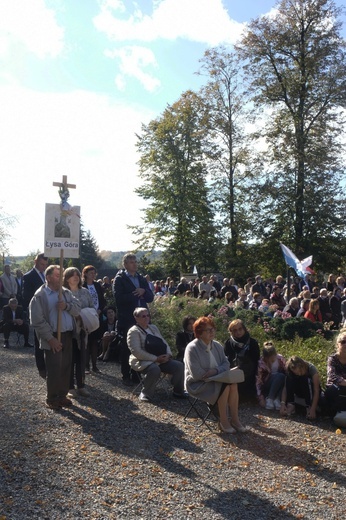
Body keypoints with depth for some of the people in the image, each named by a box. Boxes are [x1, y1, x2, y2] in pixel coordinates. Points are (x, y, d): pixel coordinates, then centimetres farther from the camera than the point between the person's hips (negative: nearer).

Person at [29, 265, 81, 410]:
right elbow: (37, 320, -13)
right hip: (53, 338, -6)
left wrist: (67, 306, -15)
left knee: (66, 368, 12)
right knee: (54, 370, 0)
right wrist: (50, 338, -16)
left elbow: (78, 309, 6)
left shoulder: (66, 292, 10)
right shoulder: (39, 296, -8)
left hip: (68, 336, 6)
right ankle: (52, 399, 16)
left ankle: (62, 395, 26)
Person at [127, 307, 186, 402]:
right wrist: (156, 358, -20)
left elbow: (164, 343, 19)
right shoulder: (133, 331, -8)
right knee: (155, 369, -38)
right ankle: (146, 394, -15)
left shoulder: (153, 328, 17)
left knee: (179, 366, -10)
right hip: (143, 361, -7)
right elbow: (136, 352, -17)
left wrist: (168, 354, -3)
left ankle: (178, 391, 11)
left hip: (160, 359, 7)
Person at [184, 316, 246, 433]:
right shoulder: (192, 348, -19)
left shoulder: (217, 346, 4)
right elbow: (196, 374, -23)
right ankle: (223, 422, -13)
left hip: (215, 379, 7)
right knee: (225, 386, -27)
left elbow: (226, 363, 2)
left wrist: (216, 370, -20)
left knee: (233, 384, -21)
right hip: (197, 383, -6)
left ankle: (234, 419, -12)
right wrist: (218, 374, -16)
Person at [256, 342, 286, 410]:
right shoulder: (261, 363, -17)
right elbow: (258, 381, -16)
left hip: (280, 385, 3)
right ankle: (269, 399, -26)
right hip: (267, 386, -3)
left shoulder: (281, 359, -10)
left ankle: (277, 399, -26)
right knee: (279, 376, -33)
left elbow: (287, 373, -5)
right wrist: (261, 397, -24)